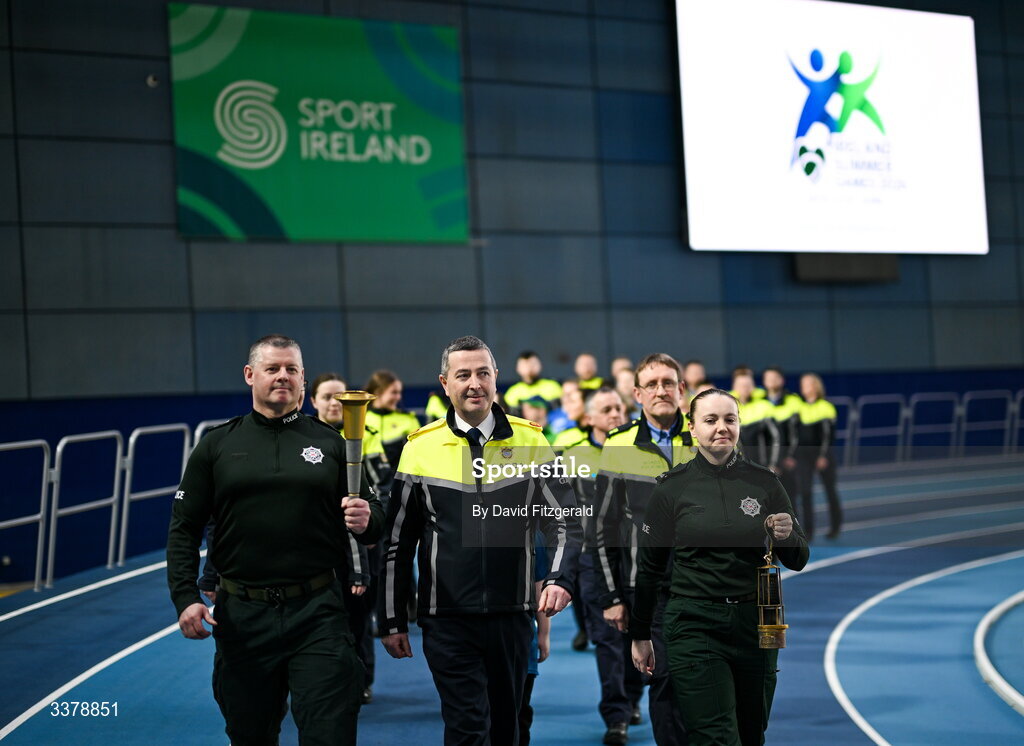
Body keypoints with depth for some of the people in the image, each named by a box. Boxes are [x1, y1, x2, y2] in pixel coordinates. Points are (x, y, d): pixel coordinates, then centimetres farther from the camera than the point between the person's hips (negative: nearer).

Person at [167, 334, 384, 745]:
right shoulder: (217, 446, 6)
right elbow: (184, 529, 5)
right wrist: (185, 598, -6)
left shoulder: (330, 443, 7)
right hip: (243, 616, 1)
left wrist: (365, 521, -15)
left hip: (317, 613, -1)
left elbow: (373, 515, 9)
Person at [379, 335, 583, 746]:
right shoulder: (421, 447, 0)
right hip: (447, 620, -2)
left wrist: (559, 579, -15)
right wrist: (392, 621, 5)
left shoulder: (529, 441, 1)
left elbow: (565, 520, 3)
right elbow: (397, 542, 5)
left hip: (512, 615, 2)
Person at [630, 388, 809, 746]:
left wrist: (786, 537, -13)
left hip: (755, 625, 3)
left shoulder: (764, 482, 4)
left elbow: (798, 561, 10)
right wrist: (640, 635, 10)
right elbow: (649, 566, 7)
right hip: (695, 626, -3)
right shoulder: (672, 487, -1)